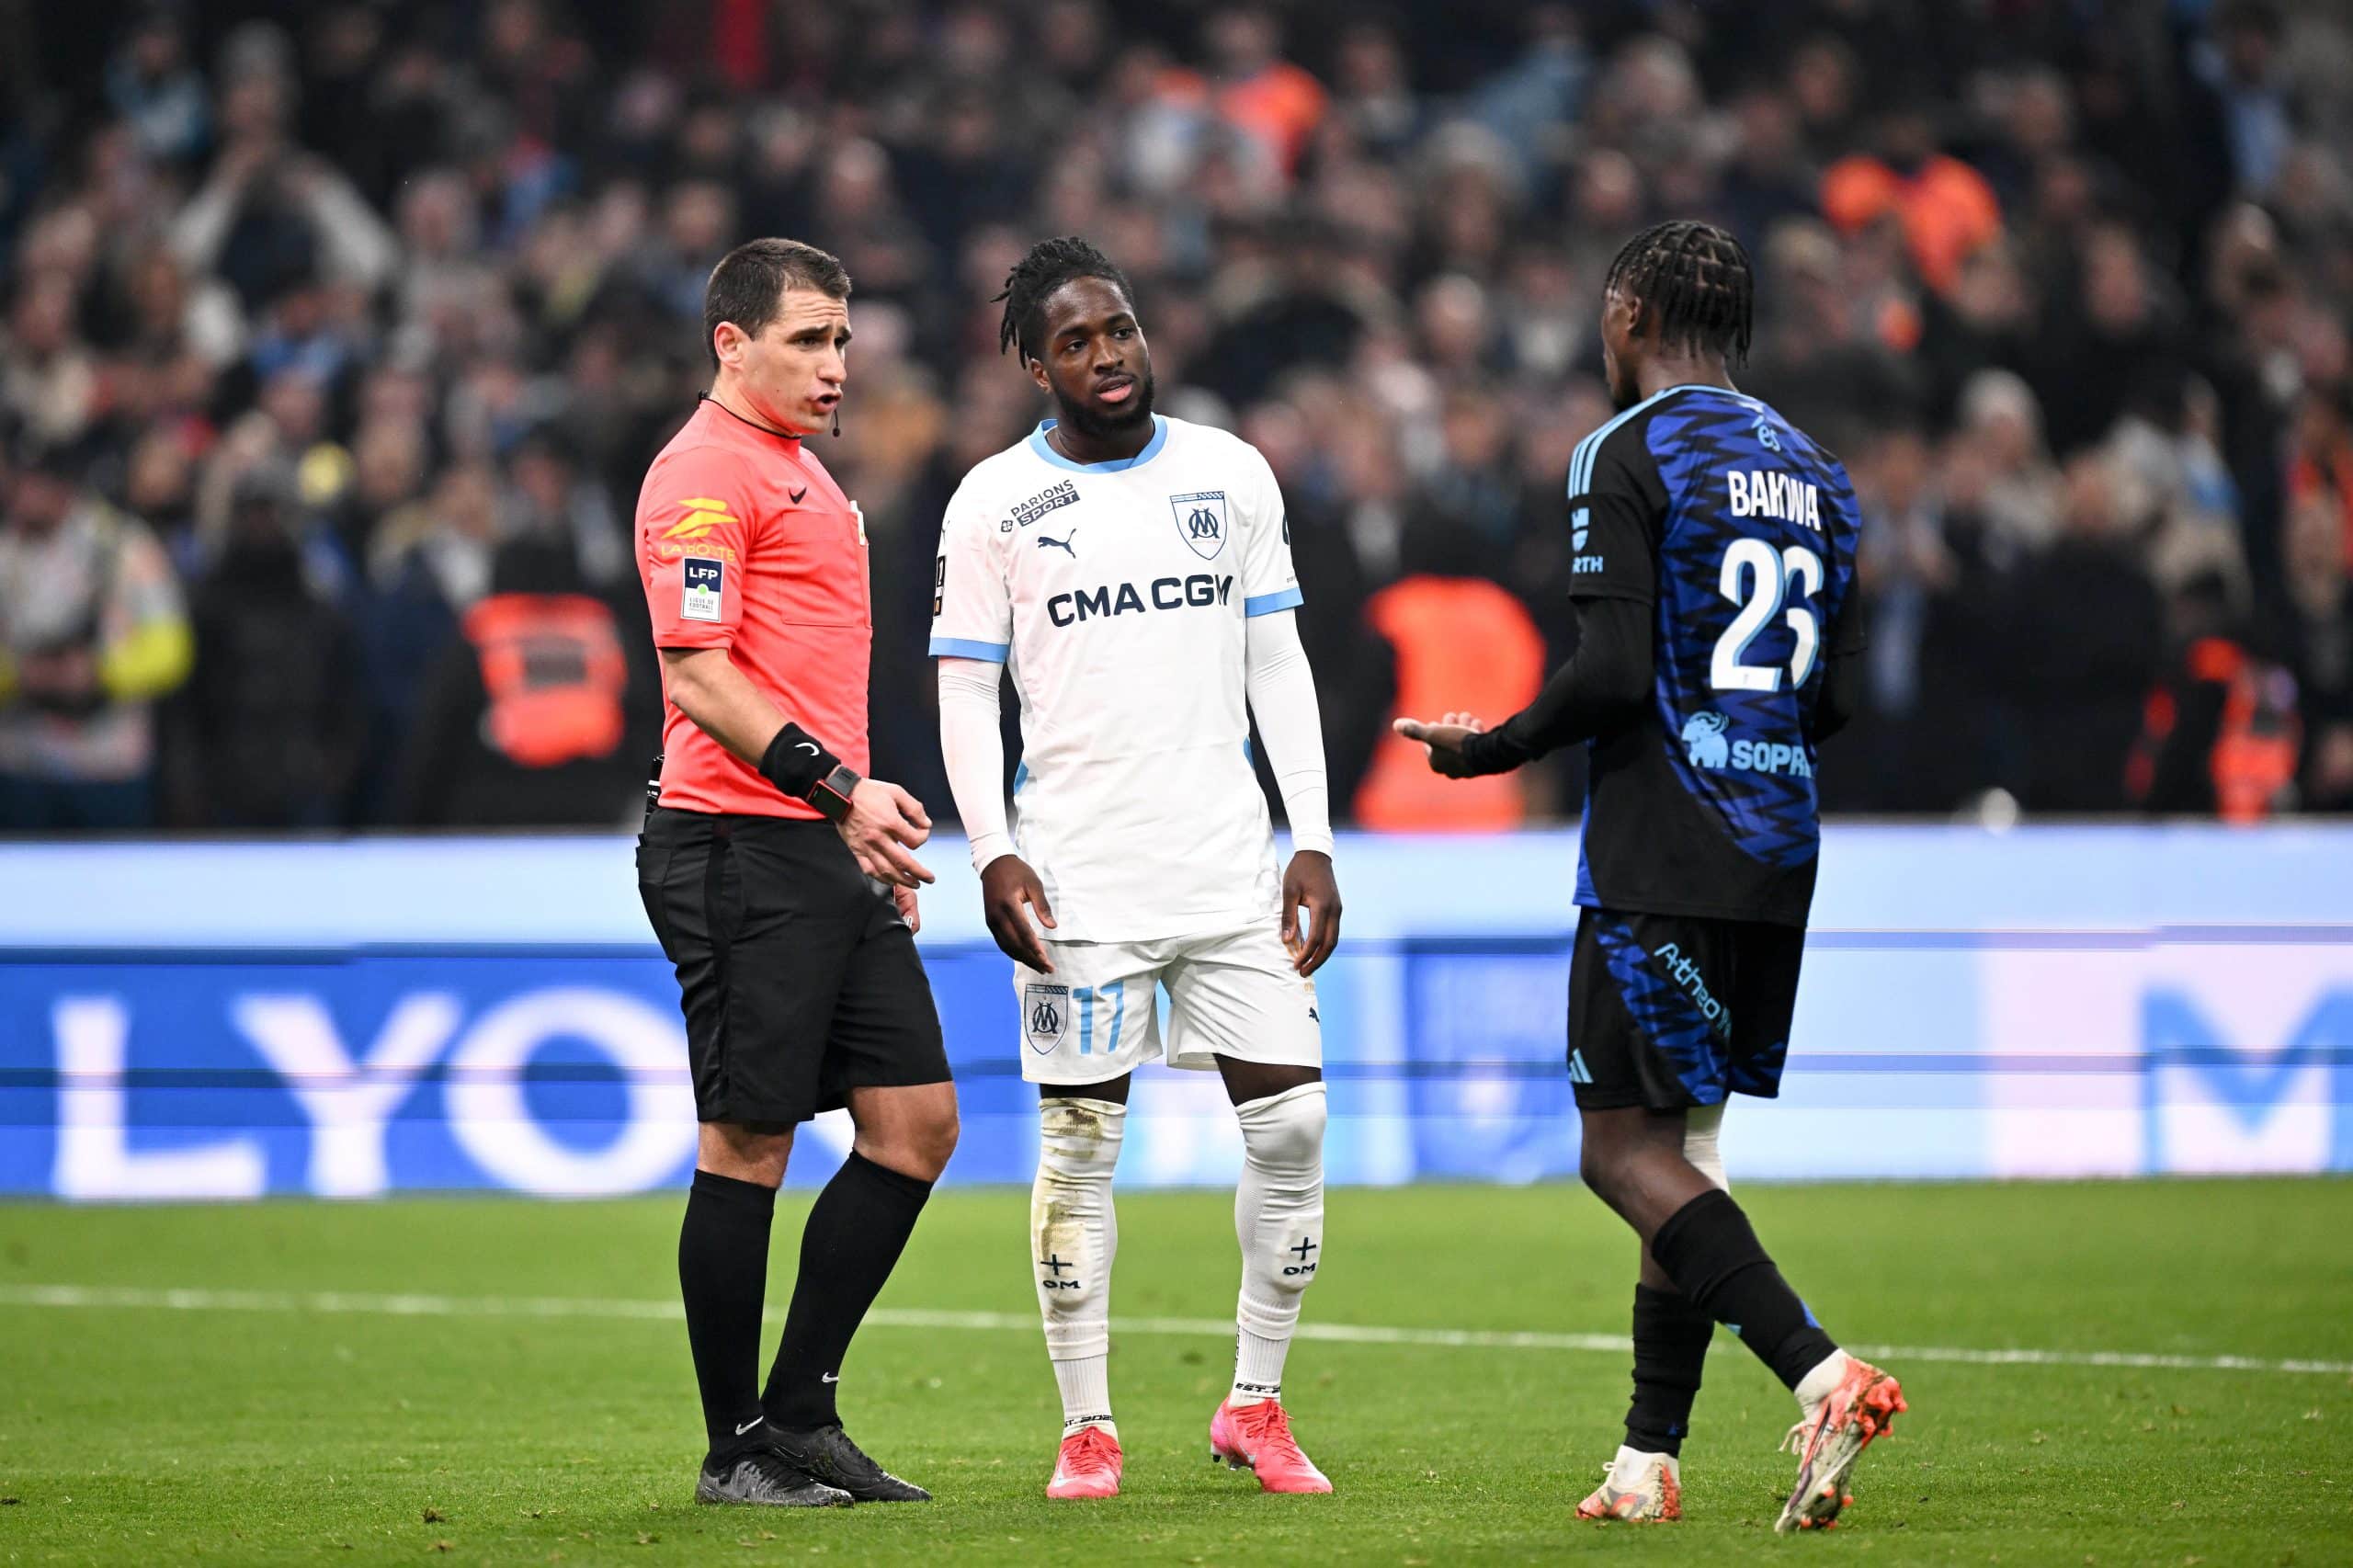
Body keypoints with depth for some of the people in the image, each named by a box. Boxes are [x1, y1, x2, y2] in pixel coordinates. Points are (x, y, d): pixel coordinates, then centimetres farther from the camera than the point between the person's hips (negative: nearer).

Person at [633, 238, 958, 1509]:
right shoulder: (705, 473, -9)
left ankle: (800, 1411, 13)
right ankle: (737, 1449, 3)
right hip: (741, 848, -10)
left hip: (827, 853, 10)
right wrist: (840, 789, -21)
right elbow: (701, 673, -16)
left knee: (918, 1121, 6)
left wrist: (872, 825, 22)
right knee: (748, 1143, -4)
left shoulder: (802, 476, 22)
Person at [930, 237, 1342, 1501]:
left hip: (1234, 870, 3)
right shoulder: (996, 503, 0)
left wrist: (1315, 842, 5)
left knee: (1291, 1123, -2)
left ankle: (1254, 1405, 11)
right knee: (1079, 1145, -1)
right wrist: (993, 854, -11)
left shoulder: (1232, 474, 8)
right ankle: (1087, 1428, 7)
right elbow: (965, 692, 1)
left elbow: (1277, 666, 11)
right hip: (1081, 877, -3)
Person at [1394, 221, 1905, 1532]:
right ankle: (1650, 1461, 11)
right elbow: (1837, 696, 13)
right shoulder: (1814, 474, 14)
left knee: (1628, 1153, -6)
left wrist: (1486, 749, -2)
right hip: (1778, 859, 7)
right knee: (1683, 1146, 12)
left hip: (1660, 862, -7)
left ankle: (1824, 1373, -23)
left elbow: (1613, 673, -17)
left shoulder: (1627, 457, -8)